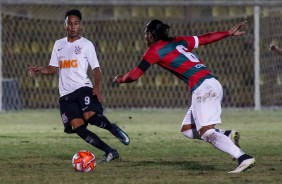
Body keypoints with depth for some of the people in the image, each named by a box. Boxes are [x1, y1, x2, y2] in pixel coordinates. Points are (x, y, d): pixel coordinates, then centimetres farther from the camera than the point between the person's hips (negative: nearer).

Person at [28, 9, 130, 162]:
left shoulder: (86, 44, 2)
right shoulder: (59, 44, 16)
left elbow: (96, 68, -1)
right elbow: (52, 69, 18)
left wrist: (97, 86, -18)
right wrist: (39, 70, -2)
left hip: (83, 88, -4)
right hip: (65, 94, 4)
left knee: (90, 116, -30)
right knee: (77, 127, -10)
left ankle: (113, 128, -1)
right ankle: (110, 152, -4)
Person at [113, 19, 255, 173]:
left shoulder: (154, 50, 2)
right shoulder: (178, 41, 20)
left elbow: (134, 75, 5)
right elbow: (205, 38, 24)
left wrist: (121, 79, 26)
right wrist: (229, 33, 34)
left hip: (203, 89, -8)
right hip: (212, 84, 8)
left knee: (206, 132, -19)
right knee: (187, 130, 15)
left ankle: (243, 158, -33)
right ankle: (226, 135, 1)